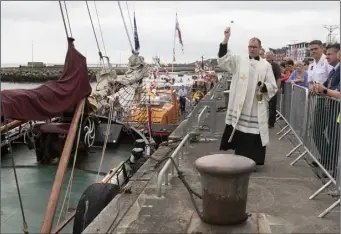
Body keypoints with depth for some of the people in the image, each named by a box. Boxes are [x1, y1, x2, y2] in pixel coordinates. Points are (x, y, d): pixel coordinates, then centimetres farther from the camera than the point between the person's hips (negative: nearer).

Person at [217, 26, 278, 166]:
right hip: (239, 106, 0)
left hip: (257, 108, 0)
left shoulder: (266, 65, 7)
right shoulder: (239, 61, 8)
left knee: (254, 137, 3)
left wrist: (264, 86, -18)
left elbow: (273, 87, 5)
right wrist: (226, 40, -15)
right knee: (239, 136, 6)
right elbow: (223, 60, -6)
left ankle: (253, 162, 15)